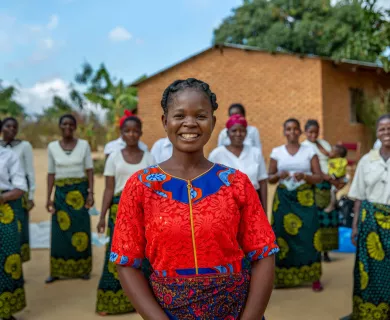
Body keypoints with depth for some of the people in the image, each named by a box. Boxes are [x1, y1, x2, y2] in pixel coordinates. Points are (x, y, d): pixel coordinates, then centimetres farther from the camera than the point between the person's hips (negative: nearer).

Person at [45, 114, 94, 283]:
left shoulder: (84, 145, 1)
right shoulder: (52, 146, 4)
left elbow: (89, 170, 0)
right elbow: (51, 173, 5)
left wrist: (91, 193, -8)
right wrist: (48, 197, 1)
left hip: (80, 192, -1)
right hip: (61, 193, 1)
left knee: (80, 230, 3)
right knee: (60, 232, 2)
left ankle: (82, 269, 14)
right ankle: (57, 271, 12)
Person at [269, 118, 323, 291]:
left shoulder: (309, 151, 4)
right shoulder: (277, 152, 6)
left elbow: (319, 177, 1)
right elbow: (270, 178, 8)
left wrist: (305, 176, -18)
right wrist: (279, 175, -13)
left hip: (305, 199, -1)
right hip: (284, 199, 1)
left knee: (308, 235, -6)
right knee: (284, 234, -2)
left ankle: (314, 277, 3)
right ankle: (284, 276, 10)